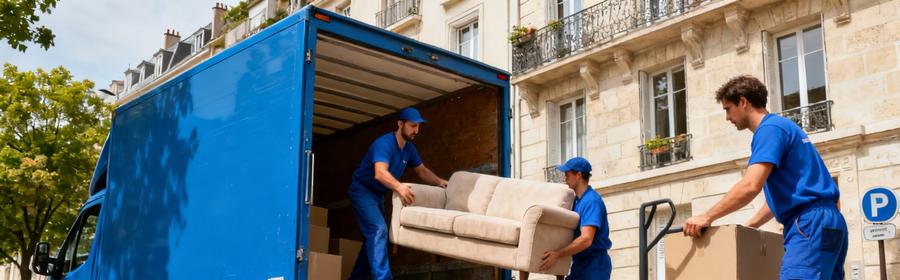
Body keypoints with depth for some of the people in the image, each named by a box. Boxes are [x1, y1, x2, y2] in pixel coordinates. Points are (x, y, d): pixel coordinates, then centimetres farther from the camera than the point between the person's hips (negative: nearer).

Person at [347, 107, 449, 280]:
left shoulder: (409, 148, 1)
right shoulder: (384, 143, -27)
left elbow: (422, 171, 13)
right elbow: (380, 173, -43)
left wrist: (439, 182, -5)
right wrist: (399, 187, -61)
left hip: (377, 195, 9)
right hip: (362, 191, -9)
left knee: (374, 236, 14)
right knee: (378, 229, -26)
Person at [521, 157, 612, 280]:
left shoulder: (592, 201, -18)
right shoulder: (576, 200, 12)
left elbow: (586, 239, -29)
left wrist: (558, 254, -33)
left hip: (595, 265, -9)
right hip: (579, 263, 9)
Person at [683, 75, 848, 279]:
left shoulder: (770, 129, -6)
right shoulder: (782, 127, 25)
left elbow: (750, 186, -18)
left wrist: (707, 217, -11)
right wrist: (749, 226, 25)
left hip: (810, 224, -10)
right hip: (825, 223, 10)